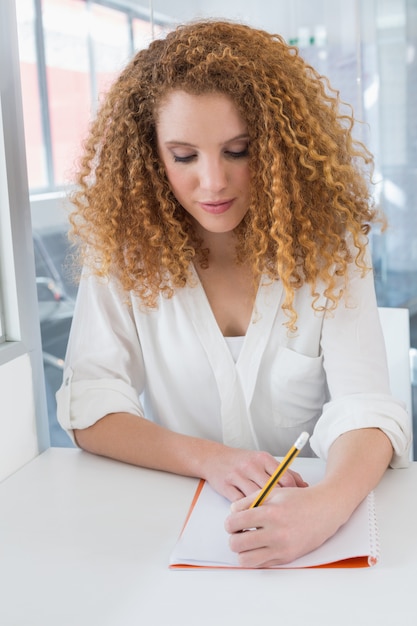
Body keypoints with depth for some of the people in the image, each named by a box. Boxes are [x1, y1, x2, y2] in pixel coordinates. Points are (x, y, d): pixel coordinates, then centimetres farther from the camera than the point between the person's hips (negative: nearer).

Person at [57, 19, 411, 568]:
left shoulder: (327, 244, -6)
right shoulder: (124, 249, -5)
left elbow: (365, 406, -14)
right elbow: (91, 406, -6)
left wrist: (329, 503, -35)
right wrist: (209, 459, -22)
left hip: (310, 502, 0)